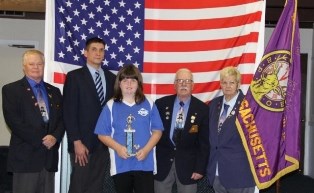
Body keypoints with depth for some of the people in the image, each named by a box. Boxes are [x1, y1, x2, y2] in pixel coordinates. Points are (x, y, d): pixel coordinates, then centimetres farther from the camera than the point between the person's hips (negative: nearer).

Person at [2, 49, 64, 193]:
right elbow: (13, 120, -9)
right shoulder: (11, 90, 1)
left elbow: (62, 118, 11)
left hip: (49, 154, 4)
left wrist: (55, 137, -9)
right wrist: (40, 140, -13)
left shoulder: (54, 91, 17)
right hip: (26, 155, -4)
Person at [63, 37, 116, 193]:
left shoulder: (111, 78, 11)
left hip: (104, 142, 4)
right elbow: (69, 112, -7)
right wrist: (76, 142, -13)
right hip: (82, 142, -4)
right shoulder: (74, 76, -2)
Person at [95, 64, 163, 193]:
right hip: (120, 165, 0)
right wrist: (118, 148, -14)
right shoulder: (111, 106, 1)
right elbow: (102, 134, 1)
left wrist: (146, 149, -11)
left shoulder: (149, 104, 3)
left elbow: (157, 131, 3)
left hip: (145, 164, 0)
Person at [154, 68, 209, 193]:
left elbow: (204, 142, -2)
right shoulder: (161, 104, 1)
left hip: (188, 164, -1)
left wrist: (200, 168, -6)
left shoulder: (202, 109, -3)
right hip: (162, 162, 1)